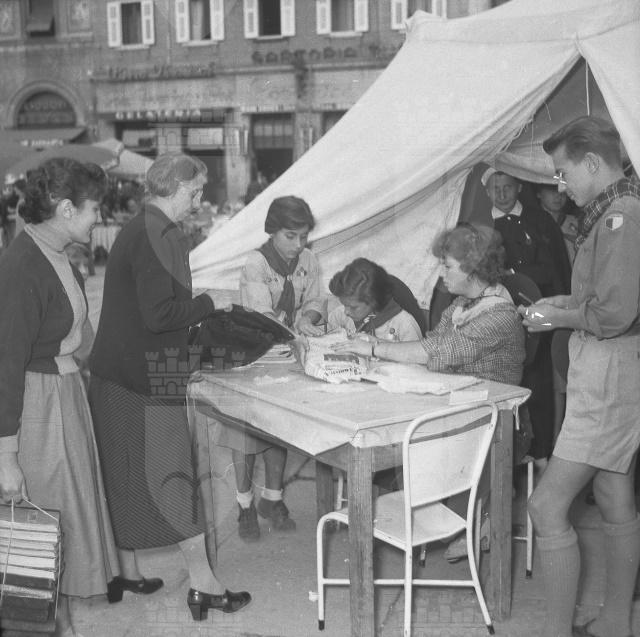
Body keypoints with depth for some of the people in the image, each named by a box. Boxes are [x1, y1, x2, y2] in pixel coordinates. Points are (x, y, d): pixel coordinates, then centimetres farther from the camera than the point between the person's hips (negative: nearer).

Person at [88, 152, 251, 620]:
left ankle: (127, 574, 28)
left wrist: (199, 306, 14)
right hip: (148, 377, -10)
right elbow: (158, 315, -24)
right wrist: (209, 303, -11)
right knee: (173, 475, -2)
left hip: (116, 375, 10)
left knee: (127, 476, 16)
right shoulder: (158, 236, -17)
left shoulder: (137, 230, 14)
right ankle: (203, 583, 8)